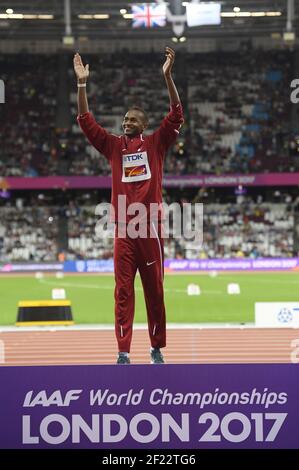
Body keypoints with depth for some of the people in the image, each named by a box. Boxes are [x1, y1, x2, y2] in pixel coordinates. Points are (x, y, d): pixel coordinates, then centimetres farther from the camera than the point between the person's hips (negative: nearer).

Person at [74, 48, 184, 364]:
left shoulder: (156, 144, 7)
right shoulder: (113, 146, 12)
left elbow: (176, 115, -2)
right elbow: (86, 121, 7)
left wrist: (167, 76, -11)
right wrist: (82, 84, -1)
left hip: (151, 225, -1)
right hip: (123, 227, 1)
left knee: (155, 290, 5)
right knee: (123, 291, -2)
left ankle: (157, 348, 14)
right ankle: (123, 352, -4)